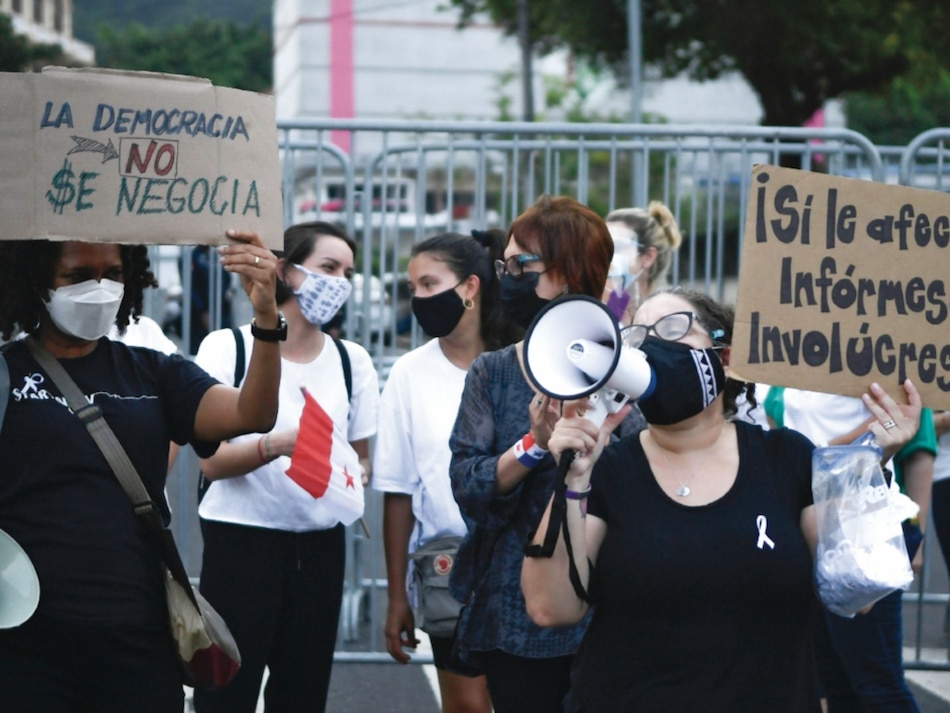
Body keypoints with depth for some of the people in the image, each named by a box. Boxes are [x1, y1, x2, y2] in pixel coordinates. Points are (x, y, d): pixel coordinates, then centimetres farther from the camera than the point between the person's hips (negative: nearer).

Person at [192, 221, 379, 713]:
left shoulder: (352, 360, 9)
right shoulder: (228, 347, -4)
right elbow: (211, 462, -10)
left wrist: (354, 479, -9)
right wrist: (277, 444, -29)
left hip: (320, 545, 4)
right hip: (240, 540, -4)